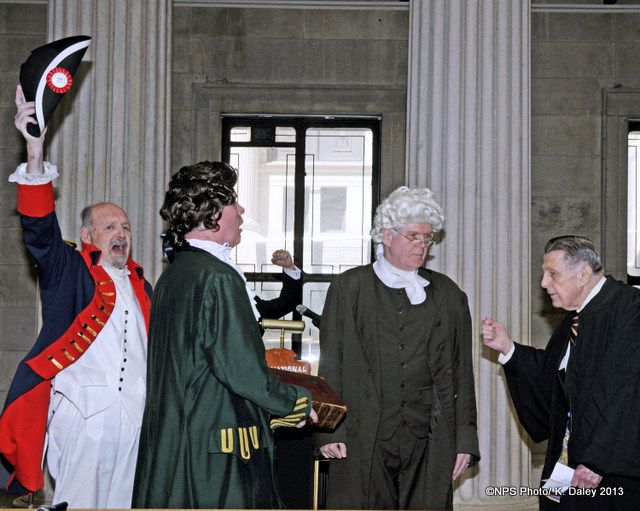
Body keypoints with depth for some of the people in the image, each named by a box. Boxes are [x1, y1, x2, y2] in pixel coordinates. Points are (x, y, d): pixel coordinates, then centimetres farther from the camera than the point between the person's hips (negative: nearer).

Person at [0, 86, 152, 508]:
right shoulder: (69, 272, 4)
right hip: (83, 414, -5)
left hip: (136, 419, 5)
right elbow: (40, 228, -13)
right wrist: (35, 153, -26)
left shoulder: (142, 287, 20)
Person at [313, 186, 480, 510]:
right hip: (363, 440, -2)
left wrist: (465, 438, 7)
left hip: (429, 441, 2)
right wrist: (328, 430, -4)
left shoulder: (448, 294, 12)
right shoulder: (349, 287, 6)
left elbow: (461, 371, 12)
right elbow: (329, 365, 4)